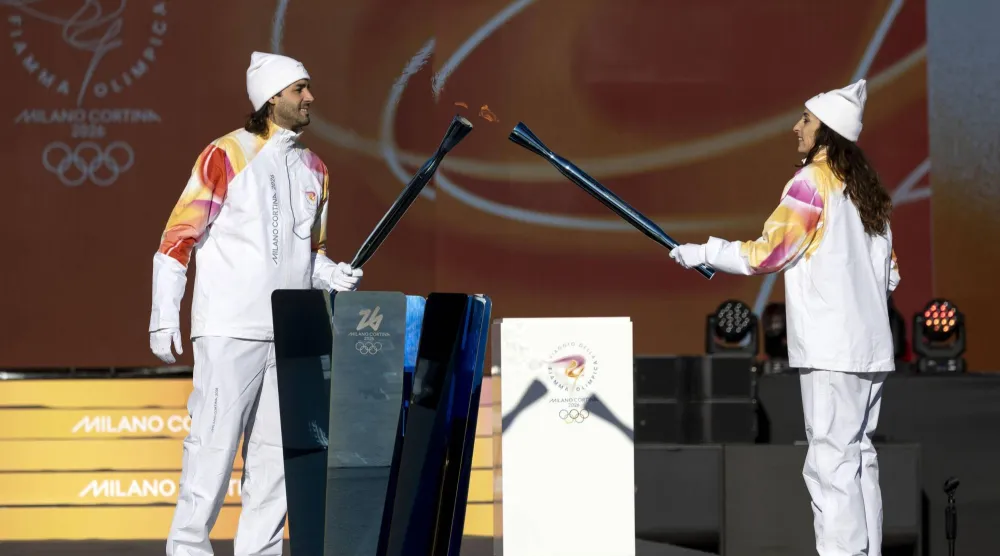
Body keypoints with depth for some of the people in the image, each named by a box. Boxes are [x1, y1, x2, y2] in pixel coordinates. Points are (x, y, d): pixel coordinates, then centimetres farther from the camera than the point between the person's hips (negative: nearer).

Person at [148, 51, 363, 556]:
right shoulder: (226, 155, -5)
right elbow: (179, 235, -7)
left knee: (277, 449, 7)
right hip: (229, 328, -6)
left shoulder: (314, 169, 14)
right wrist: (164, 315, -12)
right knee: (215, 440, -7)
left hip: (291, 333, 6)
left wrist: (332, 274, 2)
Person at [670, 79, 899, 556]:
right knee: (858, 456, 11)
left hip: (830, 349, -8)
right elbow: (891, 274, 19)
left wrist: (703, 253, 2)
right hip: (872, 347, 8)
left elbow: (765, 253, -9)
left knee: (830, 462, -9)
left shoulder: (813, 181, -9)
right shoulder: (867, 190, 15)